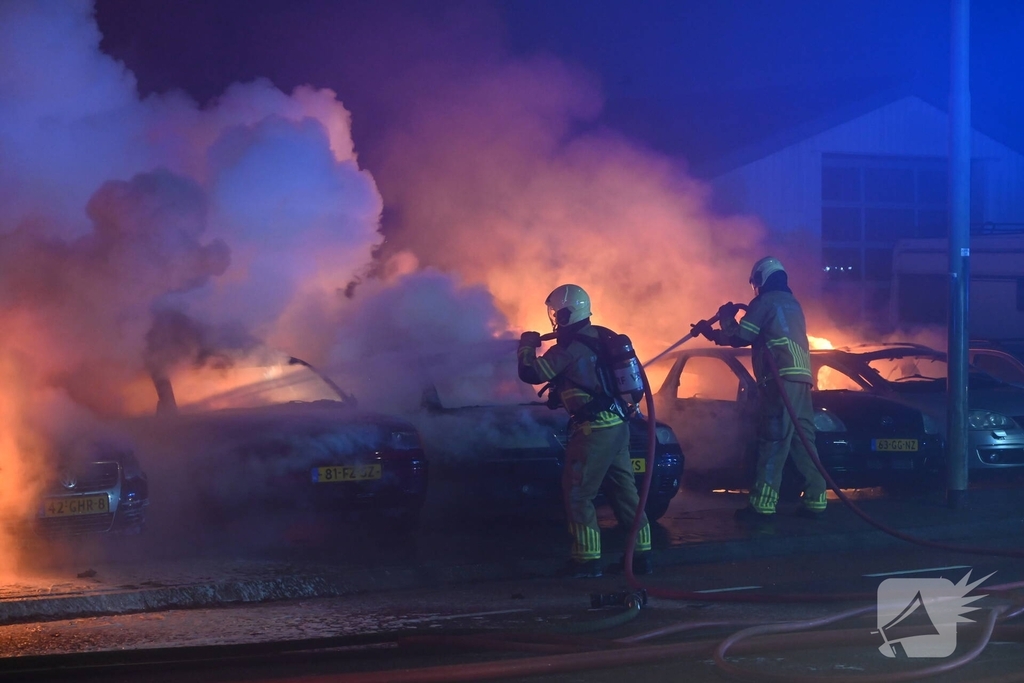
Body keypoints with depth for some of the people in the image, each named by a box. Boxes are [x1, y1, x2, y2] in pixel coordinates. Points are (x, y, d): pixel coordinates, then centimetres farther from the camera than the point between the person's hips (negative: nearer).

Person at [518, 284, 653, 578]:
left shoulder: (568, 348, -13)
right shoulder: (602, 337, 13)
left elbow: (530, 373, -12)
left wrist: (527, 345, 6)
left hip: (594, 429, -8)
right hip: (619, 424, 8)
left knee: (577, 493, -1)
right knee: (625, 490, 13)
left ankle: (587, 559, -2)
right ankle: (641, 553, 15)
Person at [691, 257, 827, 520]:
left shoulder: (765, 302, 0)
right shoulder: (792, 303, 27)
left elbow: (737, 338, -1)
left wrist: (726, 317, 19)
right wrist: (711, 332, 36)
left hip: (781, 379, -8)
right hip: (800, 378, 8)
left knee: (773, 441, -12)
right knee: (802, 441, 9)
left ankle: (763, 505, -15)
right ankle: (815, 500, 5)